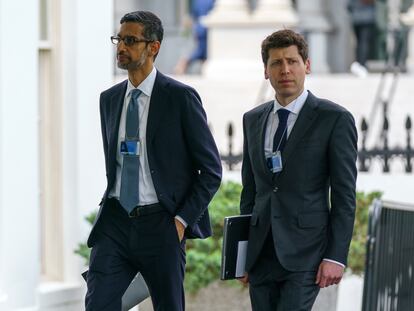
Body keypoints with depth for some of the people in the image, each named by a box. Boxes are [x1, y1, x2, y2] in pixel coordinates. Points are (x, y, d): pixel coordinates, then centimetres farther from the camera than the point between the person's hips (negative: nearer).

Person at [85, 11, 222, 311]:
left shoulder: (180, 97, -6)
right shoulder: (109, 98, 11)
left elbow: (211, 170, -4)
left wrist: (182, 219, -10)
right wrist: (112, 212, 16)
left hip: (160, 224, -4)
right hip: (115, 221, 4)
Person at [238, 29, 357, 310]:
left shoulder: (334, 119, -4)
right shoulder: (253, 119, 13)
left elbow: (344, 195, -6)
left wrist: (336, 256, -12)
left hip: (306, 254, -5)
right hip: (261, 253, 5)